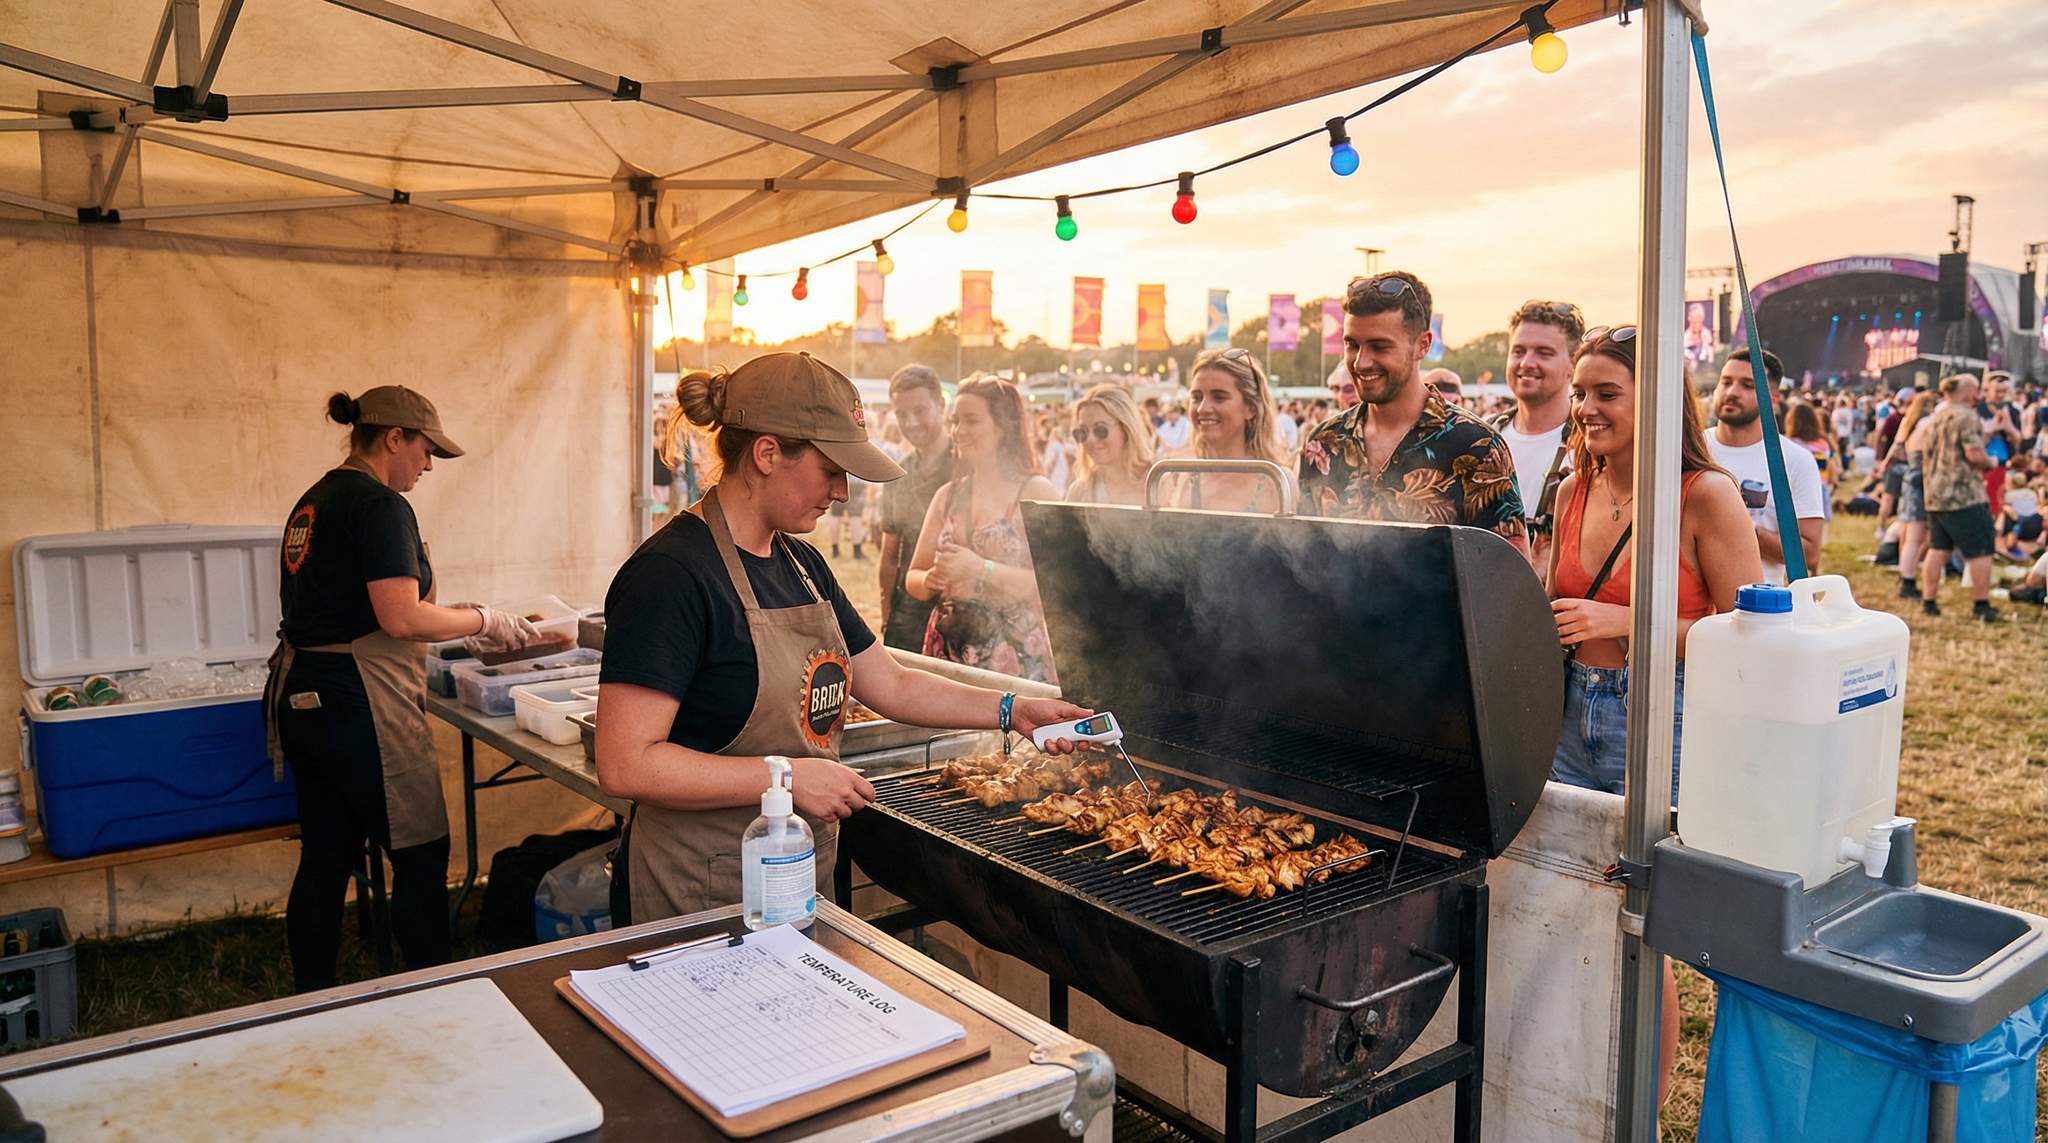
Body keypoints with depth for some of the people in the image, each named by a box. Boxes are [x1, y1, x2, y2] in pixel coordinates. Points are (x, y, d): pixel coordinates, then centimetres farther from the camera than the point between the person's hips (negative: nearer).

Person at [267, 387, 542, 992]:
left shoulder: (314, 500, 15)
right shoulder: (381, 505, -14)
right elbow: (401, 619, -22)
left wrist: (455, 622, 20)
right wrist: (483, 620, -8)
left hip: (302, 696, 9)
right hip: (361, 703, -9)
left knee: (325, 858, 16)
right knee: (421, 856, 2)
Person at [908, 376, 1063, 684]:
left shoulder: (1036, 492, -4)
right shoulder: (947, 496, 11)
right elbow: (913, 577, 16)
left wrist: (981, 570, -20)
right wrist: (929, 581, -6)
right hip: (947, 653, 4)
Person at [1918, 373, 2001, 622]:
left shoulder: (1935, 418, 14)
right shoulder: (1966, 417, -11)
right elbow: (1974, 454, -17)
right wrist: (1991, 463, 0)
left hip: (1935, 495, 8)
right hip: (1965, 495, -8)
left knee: (1937, 548, 11)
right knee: (1979, 551, 0)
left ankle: (1929, 601, 12)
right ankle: (1981, 605, 3)